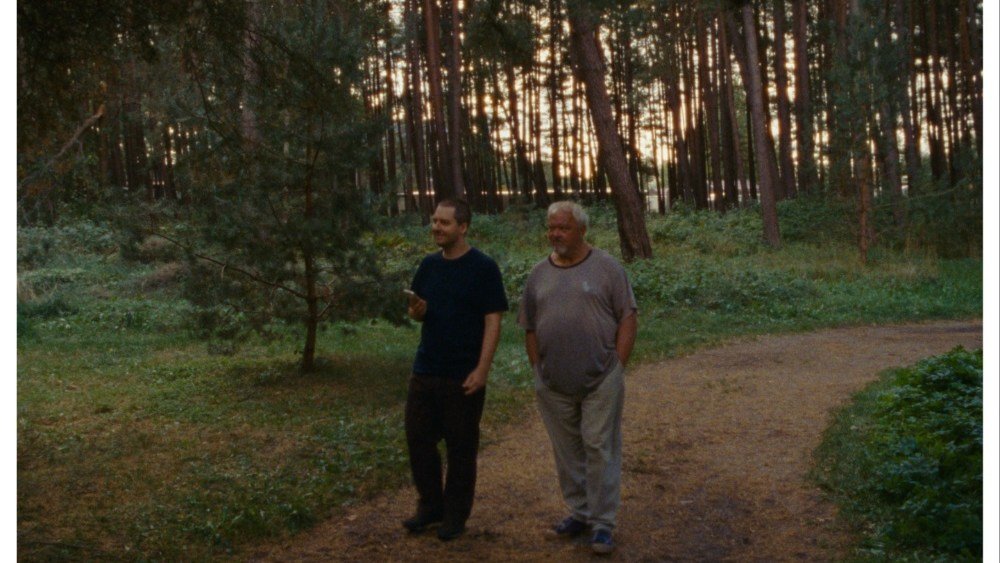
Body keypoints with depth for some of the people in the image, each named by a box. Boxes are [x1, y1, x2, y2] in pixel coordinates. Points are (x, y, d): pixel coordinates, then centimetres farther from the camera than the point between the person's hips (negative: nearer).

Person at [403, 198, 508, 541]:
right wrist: (416, 311, -7)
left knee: (461, 448, 6)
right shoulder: (429, 265, 7)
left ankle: (456, 516, 21)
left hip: (463, 376, -5)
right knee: (418, 440, 10)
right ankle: (430, 506, 28)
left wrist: (482, 369, -20)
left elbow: (493, 322, -13)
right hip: (425, 371, 6)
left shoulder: (483, 268, -10)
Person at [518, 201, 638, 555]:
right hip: (553, 384, 4)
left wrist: (617, 365, -8)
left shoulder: (606, 268, -2)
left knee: (600, 448, 0)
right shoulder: (538, 274, 9)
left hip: (601, 381, -4)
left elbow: (628, 318, -3)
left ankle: (602, 522, 9)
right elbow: (530, 329, 13)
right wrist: (538, 371, 7)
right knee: (567, 451, 13)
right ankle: (579, 512, 28)